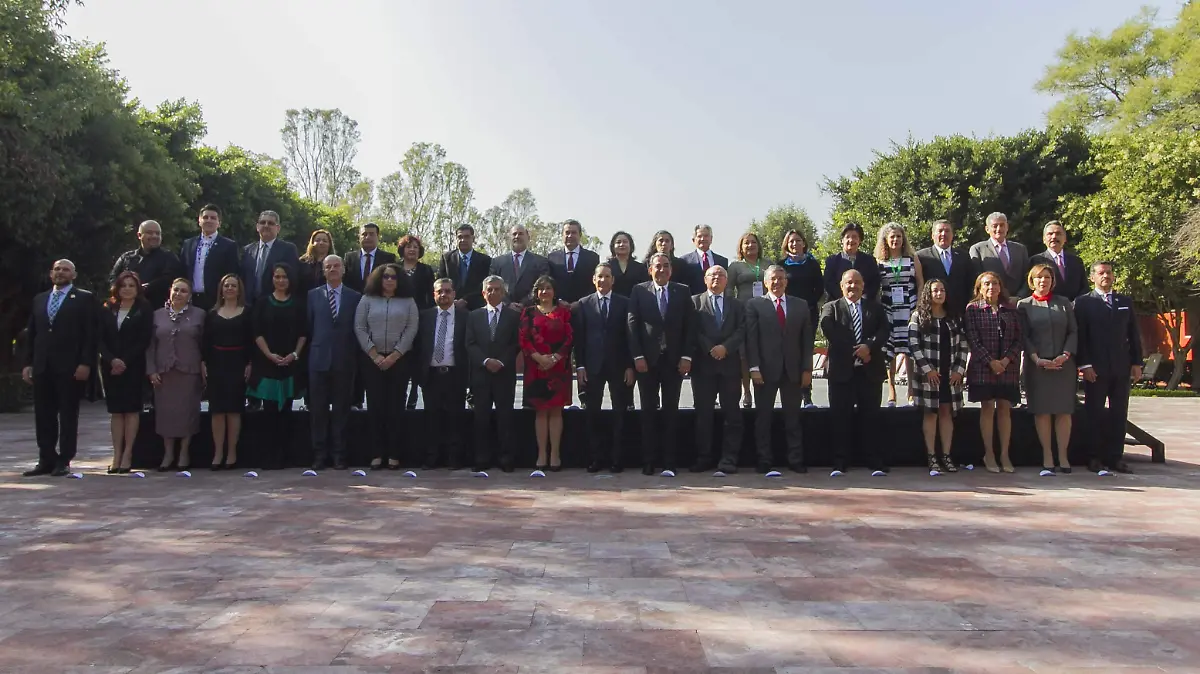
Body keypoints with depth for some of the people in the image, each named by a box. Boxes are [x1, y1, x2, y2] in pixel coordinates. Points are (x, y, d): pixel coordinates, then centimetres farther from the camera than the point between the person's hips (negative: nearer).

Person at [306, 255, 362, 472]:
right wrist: (312, 350, 2)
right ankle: (320, 454, 10)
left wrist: (354, 355, -1)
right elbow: (308, 326, 8)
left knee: (341, 409, 4)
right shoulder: (313, 295, 9)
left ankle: (339, 454, 10)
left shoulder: (355, 297, 6)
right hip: (319, 359, 1)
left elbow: (358, 329, 4)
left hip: (344, 361, -1)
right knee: (318, 409, 3)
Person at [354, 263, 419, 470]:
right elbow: (359, 328, 3)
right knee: (375, 405, -1)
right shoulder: (367, 300, 9)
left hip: (400, 359, -1)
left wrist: (394, 356, -10)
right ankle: (378, 453, 4)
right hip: (373, 360, 1)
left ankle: (394, 454, 3)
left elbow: (411, 329, -1)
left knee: (396, 406, -1)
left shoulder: (408, 302, 7)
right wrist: (374, 354, -8)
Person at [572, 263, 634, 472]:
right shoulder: (583, 304, 7)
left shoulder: (624, 303, 4)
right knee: (591, 413, 2)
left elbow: (630, 336, 2)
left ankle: (617, 458, 11)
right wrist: (580, 365, -3)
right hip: (592, 366, 1)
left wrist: (630, 366, -4)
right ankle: (597, 457, 11)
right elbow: (578, 337, 4)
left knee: (620, 414, 3)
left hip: (618, 366, -1)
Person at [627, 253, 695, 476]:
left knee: (671, 411, 3)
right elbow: (632, 324, 0)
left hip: (674, 360, 0)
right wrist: (637, 356, -8)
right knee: (648, 411, 4)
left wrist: (687, 356, -5)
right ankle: (648, 461, 9)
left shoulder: (682, 292, 7)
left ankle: (668, 463, 6)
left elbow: (689, 326, 4)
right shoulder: (639, 291, 5)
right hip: (647, 360, 0)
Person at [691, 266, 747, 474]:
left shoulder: (737, 304, 15)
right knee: (703, 413, 2)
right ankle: (704, 457, 8)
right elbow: (693, 330, -2)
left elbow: (741, 331, 2)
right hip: (703, 364, -1)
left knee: (732, 413, 0)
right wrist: (710, 350, -12)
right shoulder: (695, 302, 9)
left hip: (730, 364, 1)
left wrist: (725, 347, -13)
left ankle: (729, 459, 4)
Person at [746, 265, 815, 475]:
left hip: (793, 371, 2)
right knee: (763, 417, 3)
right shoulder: (755, 305, 4)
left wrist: (807, 369, 1)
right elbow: (751, 339, -2)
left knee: (793, 417, 6)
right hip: (766, 370, -2)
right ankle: (765, 461, 10)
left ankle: (796, 460, 12)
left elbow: (807, 339, 8)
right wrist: (754, 368, -10)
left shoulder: (801, 305, 11)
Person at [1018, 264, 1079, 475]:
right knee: (1042, 411, -1)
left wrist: (1065, 355, -9)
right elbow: (1023, 336, 0)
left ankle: (1063, 456, 8)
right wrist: (1038, 359, -12)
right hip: (1037, 365, -2)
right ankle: (1047, 458, 4)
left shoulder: (1064, 303, 11)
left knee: (1064, 411, 1)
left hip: (1064, 364, 2)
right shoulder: (1024, 305, 6)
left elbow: (1073, 332, 7)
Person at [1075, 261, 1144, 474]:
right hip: (1095, 368, -4)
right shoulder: (1083, 303, 2)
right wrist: (1085, 364, -11)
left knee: (1119, 414, 5)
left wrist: (1137, 363, 6)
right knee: (1095, 414, 1)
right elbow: (1080, 336, -4)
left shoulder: (1126, 302, 15)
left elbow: (1133, 335, 14)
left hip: (1122, 368, 4)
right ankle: (1095, 458, 6)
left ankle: (1116, 457, 11)